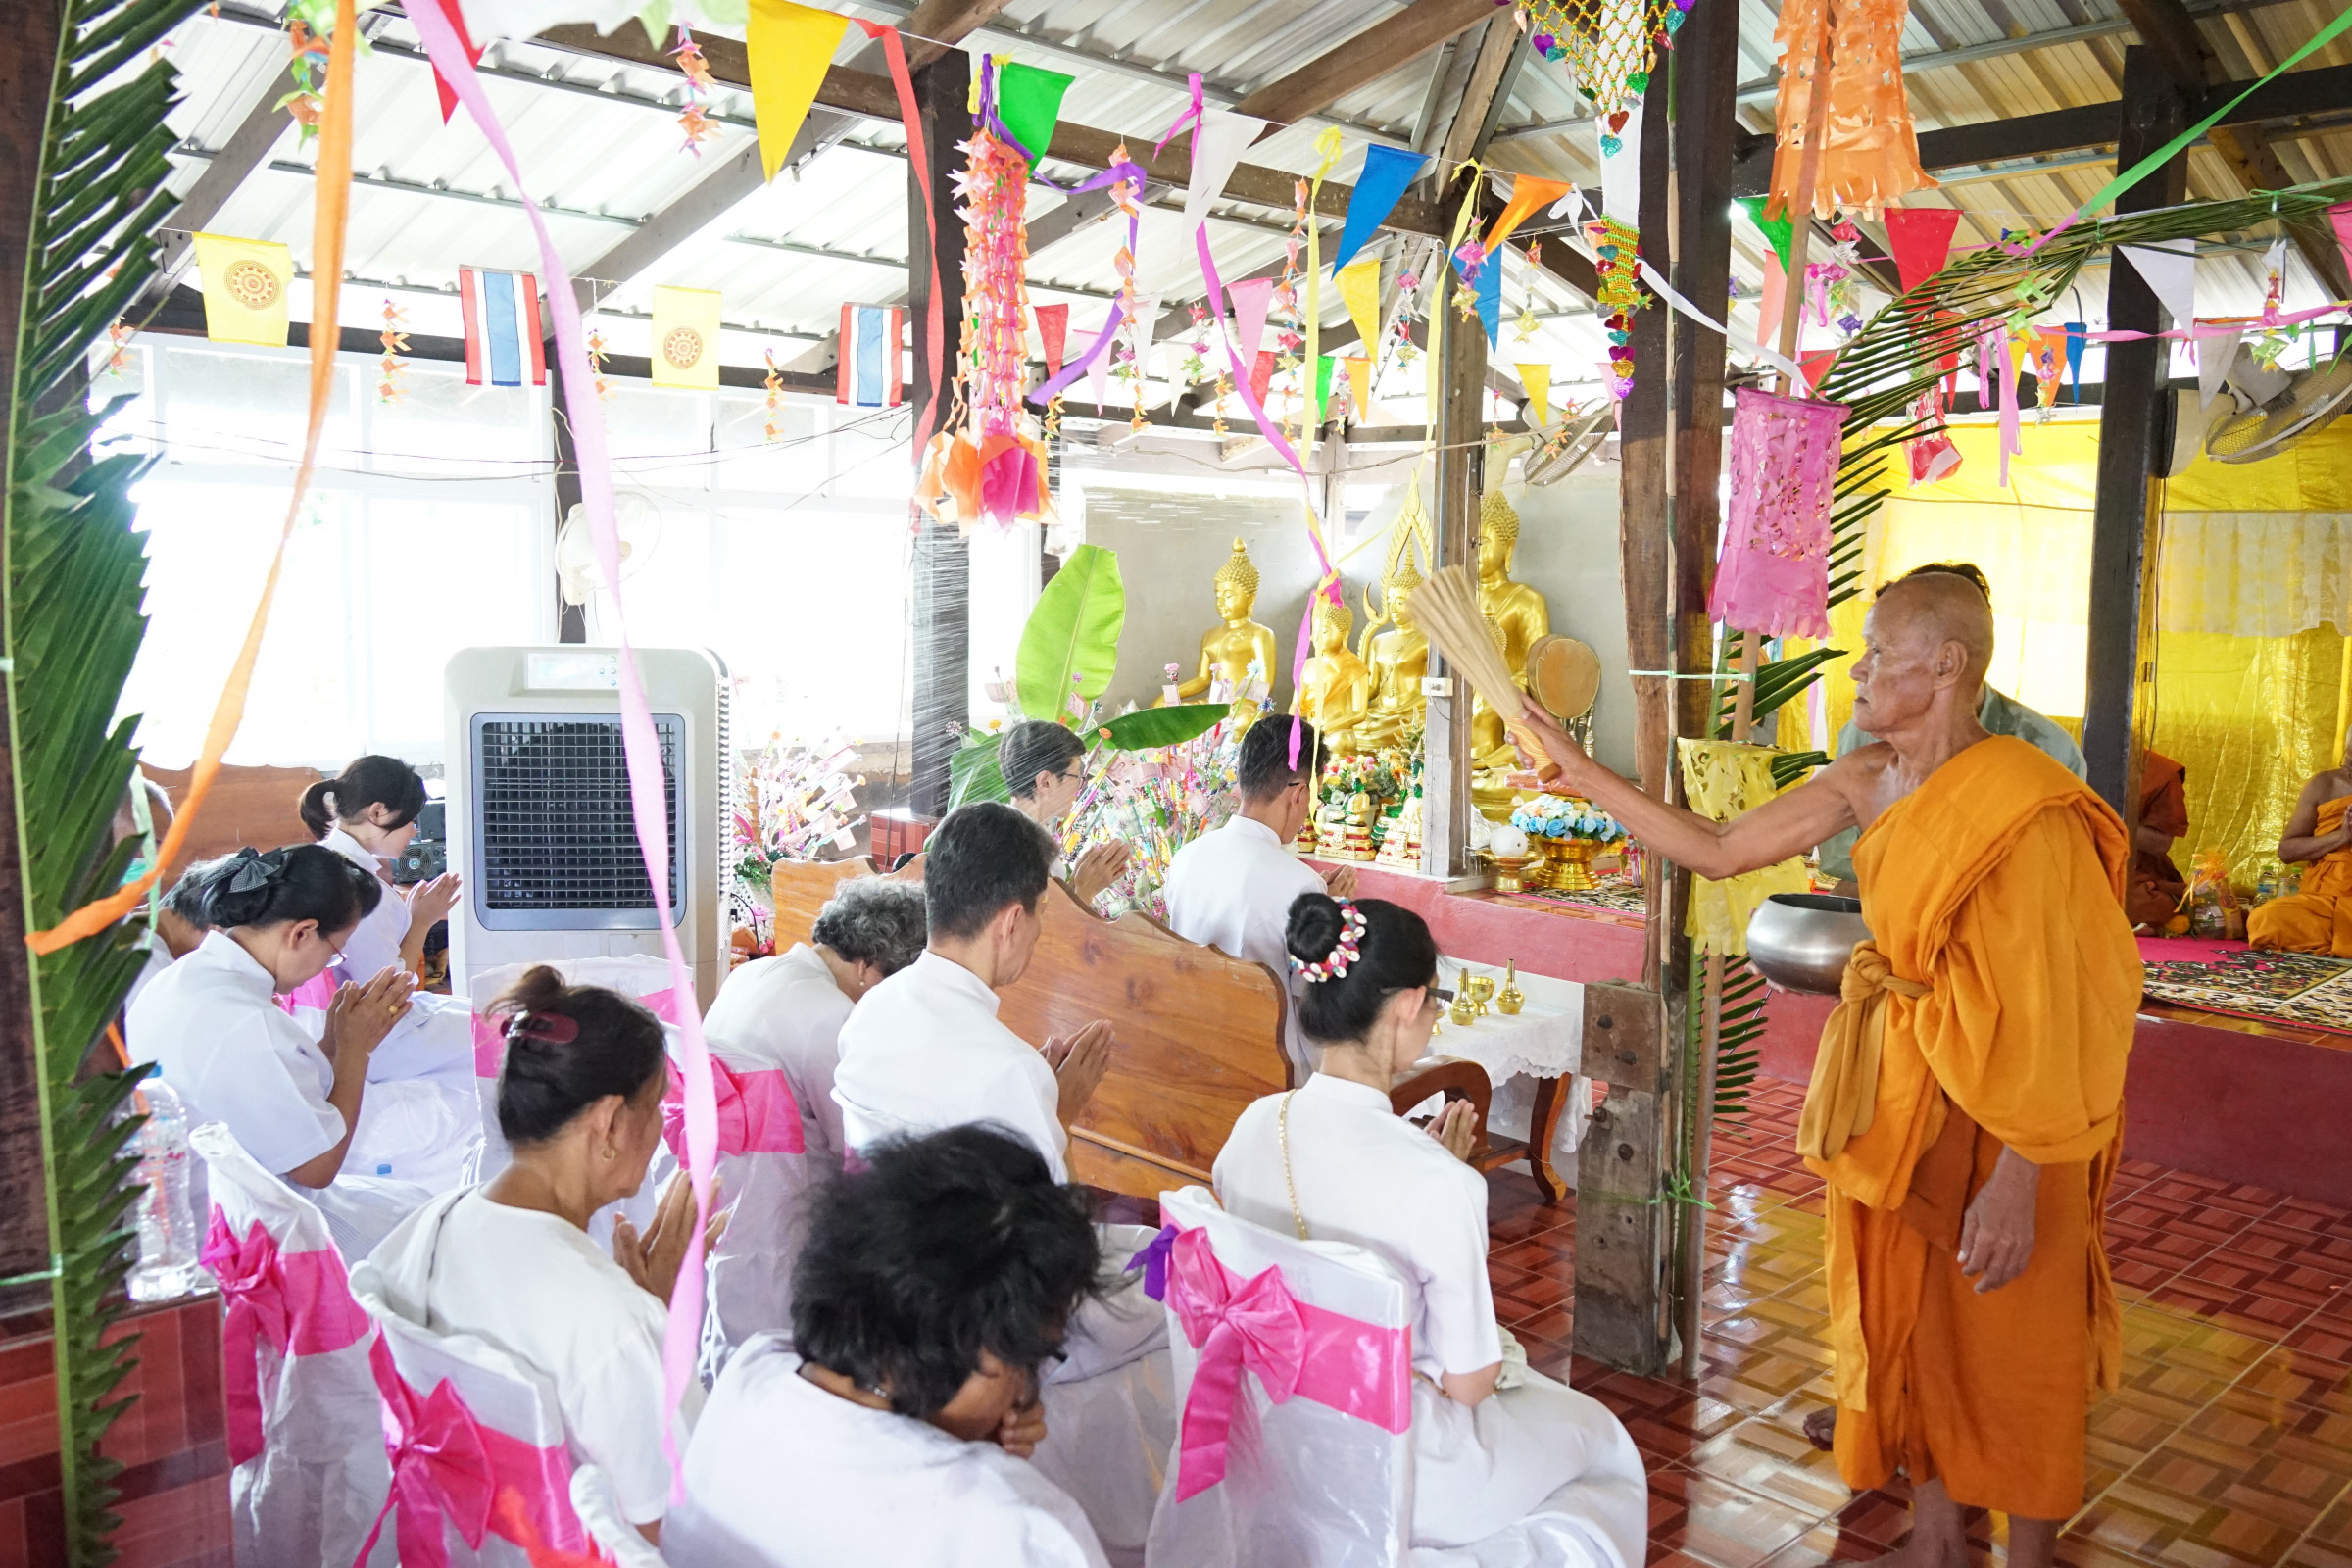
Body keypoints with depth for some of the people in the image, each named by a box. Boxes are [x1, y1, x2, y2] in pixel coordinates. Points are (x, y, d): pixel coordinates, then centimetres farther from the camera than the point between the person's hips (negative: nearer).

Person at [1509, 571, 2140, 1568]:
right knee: (1906, 1321, 19)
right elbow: (1717, 851, 5)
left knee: (2009, 1346, 10)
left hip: (1991, 1110, -7)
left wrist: (2016, 1182, -22)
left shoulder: (2024, 804, -21)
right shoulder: (1867, 782, 1)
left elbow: (2050, 1009, -22)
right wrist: (1584, 775, 2)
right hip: (1891, 1092, 7)